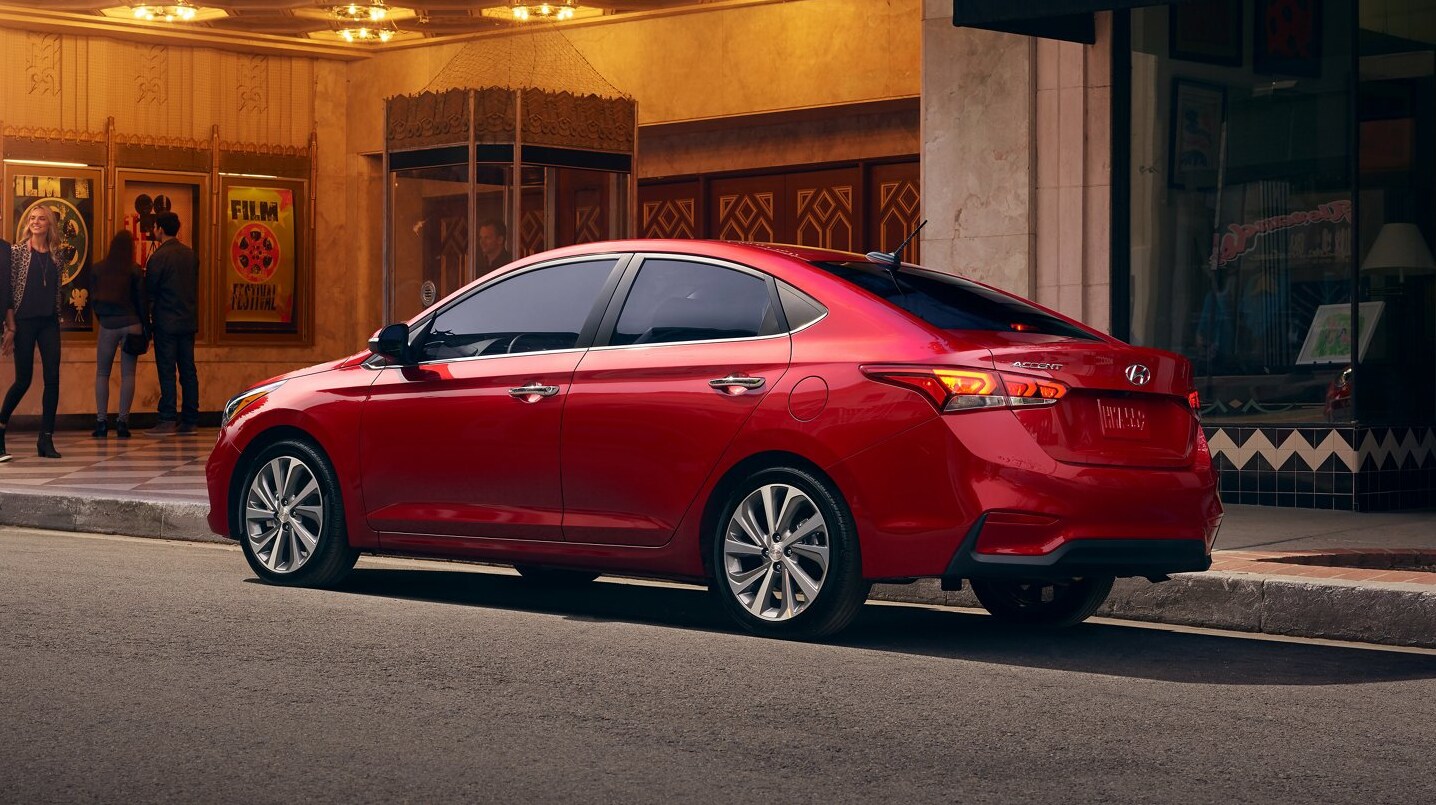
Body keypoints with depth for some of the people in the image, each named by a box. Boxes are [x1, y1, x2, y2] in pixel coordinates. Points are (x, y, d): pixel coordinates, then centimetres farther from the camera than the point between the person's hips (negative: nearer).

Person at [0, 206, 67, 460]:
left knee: (52, 379, -3)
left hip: (49, 323, 4)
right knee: (23, 380, -2)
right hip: (24, 322, -4)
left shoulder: (56, 254, 10)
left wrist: (57, 318, 8)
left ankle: (46, 439, 2)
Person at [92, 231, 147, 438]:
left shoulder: (99, 270, 1)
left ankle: (101, 421, 1)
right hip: (130, 324, -1)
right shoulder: (134, 270, -4)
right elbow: (141, 301, -1)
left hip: (107, 326, 1)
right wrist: (145, 329, 6)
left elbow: (94, 299, 8)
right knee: (128, 374, 1)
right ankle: (123, 421, -4)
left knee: (102, 373, 8)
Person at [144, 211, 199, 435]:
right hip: (188, 321, 6)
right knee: (188, 370, 7)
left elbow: (149, 291, -7)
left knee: (167, 371, -4)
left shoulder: (158, 257, -12)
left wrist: (146, 316, 6)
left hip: (166, 322, -6)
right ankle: (190, 420, 8)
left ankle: (167, 420, -6)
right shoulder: (190, 254, 8)